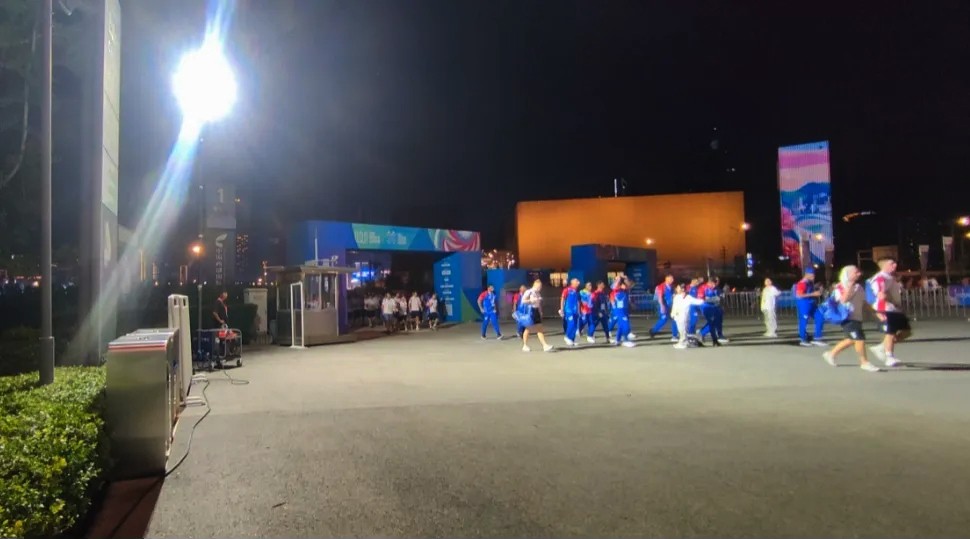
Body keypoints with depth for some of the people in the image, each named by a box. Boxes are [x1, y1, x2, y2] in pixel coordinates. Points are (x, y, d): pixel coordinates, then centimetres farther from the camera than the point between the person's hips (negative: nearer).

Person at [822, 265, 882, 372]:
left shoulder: (858, 287, 14)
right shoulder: (840, 287, -9)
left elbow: (864, 303, 20)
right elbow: (843, 300, -26)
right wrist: (850, 286, -25)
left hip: (857, 318, 9)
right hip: (847, 318, -9)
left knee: (851, 340, 13)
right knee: (859, 338, -13)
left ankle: (831, 354, 29)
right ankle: (864, 362, 0)